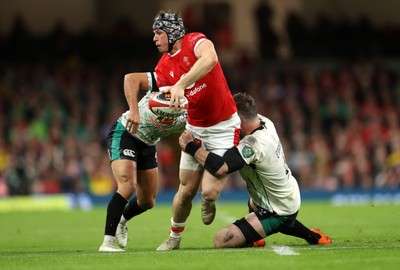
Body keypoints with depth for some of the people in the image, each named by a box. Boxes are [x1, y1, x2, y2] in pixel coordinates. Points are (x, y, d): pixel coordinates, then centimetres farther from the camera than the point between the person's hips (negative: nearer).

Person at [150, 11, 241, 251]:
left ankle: (208, 201, 23)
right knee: (186, 191, 6)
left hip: (224, 127, -5)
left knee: (210, 191, -13)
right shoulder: (163, 67, 3)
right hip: (195, 129, 5)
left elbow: (210, 59, -39)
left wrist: (181, 85, -42)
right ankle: (174, 238, 27)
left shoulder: (195, 42, -15)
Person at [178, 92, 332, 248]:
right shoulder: (266, 122, -7)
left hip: (279, 214, -9)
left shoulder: (253, 145, -32)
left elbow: (221, 168, -43)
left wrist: (191, 146, -31)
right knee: (252, 204, 43)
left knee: (221, 240, -16)